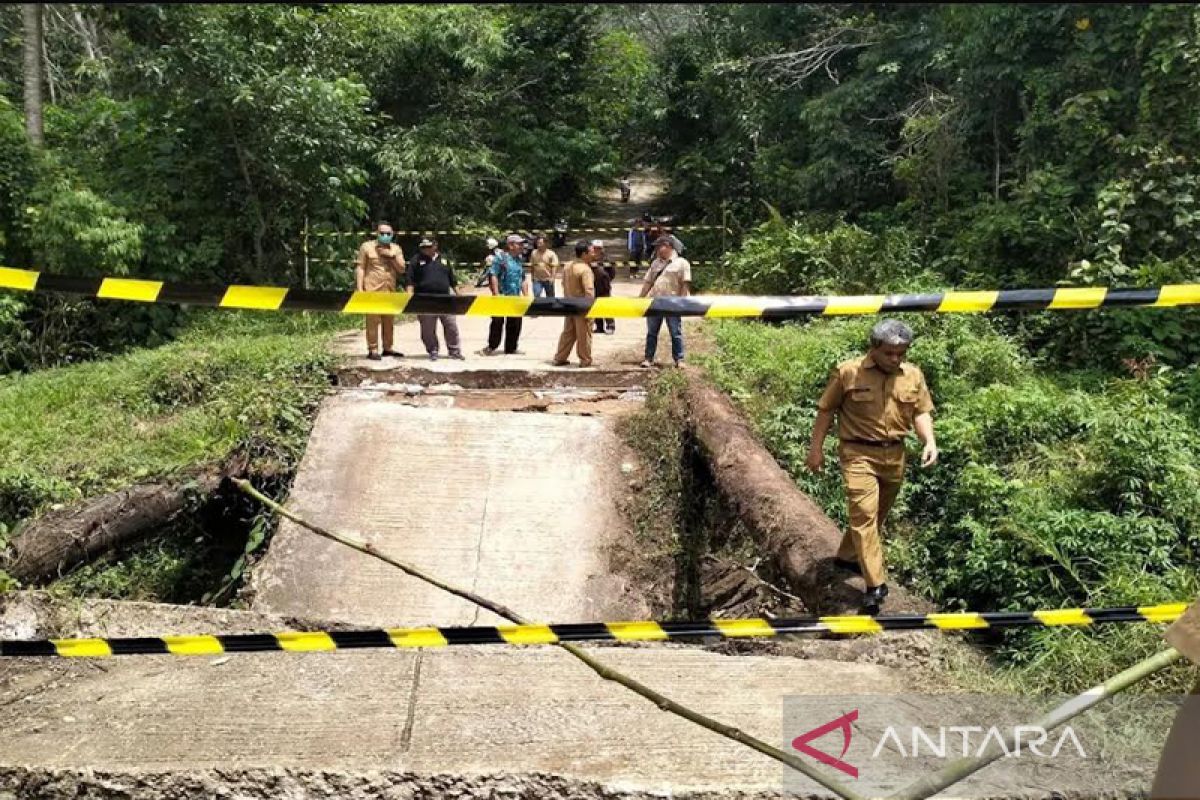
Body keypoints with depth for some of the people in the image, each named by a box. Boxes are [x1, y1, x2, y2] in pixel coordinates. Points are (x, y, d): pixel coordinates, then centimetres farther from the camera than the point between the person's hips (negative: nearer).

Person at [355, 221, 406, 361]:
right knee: (373, 320, -5)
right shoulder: (367, 247, 2)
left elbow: (402, 269, 7)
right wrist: (359, 289, -8)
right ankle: (373, 350, -2)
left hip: (390, 291, 4)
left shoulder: (396, 249, 13)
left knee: (389, 320, 8)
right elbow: (360, 268, -1)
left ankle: (387, 348, 18)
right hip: (372, 290, -4)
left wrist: (391, 256, -7)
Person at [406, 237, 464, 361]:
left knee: (451, 326, 1)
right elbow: (410, 281, -4)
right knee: (428, 330, 2)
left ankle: (454, 350, 11)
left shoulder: (443, 259, 13)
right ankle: (432, 352, 14)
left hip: (445, 299, 2)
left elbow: (452, 280, 18)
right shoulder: (416, 260, 4)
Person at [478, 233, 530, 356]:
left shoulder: (519, 260, 14)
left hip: (515, 298, 6)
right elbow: (493, 276, -13)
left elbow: (523, 280, 19)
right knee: (497, 322, -2)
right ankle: (491, 347, 8)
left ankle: (511, 348, 16)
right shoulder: (500, 258, -7)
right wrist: (496, 294, -19)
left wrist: (526, 296, 11)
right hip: (502, 297, -6)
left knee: (515, 323, 6)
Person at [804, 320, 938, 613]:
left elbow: (921, 412, 8)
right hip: (858, 453, -5)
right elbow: (826, 410, -2)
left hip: (894, 455, 5)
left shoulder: (913, 375, 2)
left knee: (878, 514, 18)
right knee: (864, 514, -14)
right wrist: (816, 448, -1)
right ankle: (876, 584, -14)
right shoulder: (847, 372, -9)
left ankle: (847, 556, 40)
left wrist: (929, 441, -10)